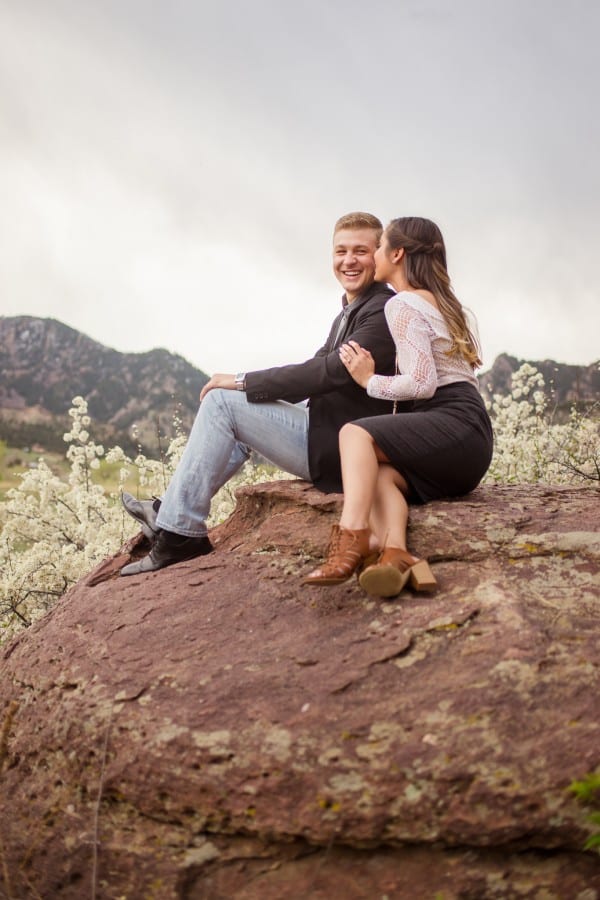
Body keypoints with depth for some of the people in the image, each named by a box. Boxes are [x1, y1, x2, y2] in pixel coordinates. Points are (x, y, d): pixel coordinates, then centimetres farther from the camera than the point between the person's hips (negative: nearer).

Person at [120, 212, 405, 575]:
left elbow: (332, 371, -24)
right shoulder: (350, 312, 16)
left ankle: (180, 534, -7)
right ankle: (173, 511, 18)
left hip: (344, 448, -10)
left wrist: (243, 382, -17)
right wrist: (247, 385, -1)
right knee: (240, 407, 19)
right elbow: (318, 365, 14)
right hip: (334, 438, 10)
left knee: (222, 401, -11)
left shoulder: (385, 311, -15)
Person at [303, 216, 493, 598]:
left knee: (356, 433, -20)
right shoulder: (442, 302, 27)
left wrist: (370, 381, -2)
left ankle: (352, 539, -39)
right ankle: (395, 553, -41)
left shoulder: (403, 305, -4)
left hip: (454, 423, -9)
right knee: (380, 474, -13)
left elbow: (423, 382, -15)